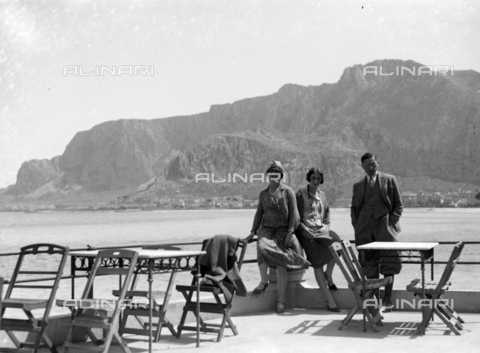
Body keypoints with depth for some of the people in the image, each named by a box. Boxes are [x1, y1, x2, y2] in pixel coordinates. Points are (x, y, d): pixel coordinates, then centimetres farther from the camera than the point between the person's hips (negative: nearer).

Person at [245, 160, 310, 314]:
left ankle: (281, 301, -3)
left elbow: (293, 213, -3)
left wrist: (290, 232, -12)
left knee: (281, 265, -9)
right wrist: (253, 232, 10)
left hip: (283, 230, -3)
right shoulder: (263, 194, 14)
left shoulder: (287, 191, 2)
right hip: (267, 228, 3)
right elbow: (259, 213, 18)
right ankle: (263, 281, -12)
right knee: (261, 246, -31)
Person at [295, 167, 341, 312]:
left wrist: (326, 226, 11)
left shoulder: (322, 195, 17)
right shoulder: (301, 194, 1)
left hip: (321, 229, 5)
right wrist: (304, 228, -13)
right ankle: (329, 300, -12)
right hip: (307, 231, -5)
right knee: (317, 263, -14)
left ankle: (328, 275, -2)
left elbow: (327, 213, 27)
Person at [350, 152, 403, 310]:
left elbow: (398, 204, 9)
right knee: (369, 263, 0)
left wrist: (392, 221, -4)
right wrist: (356, 224, 5)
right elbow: (354, 207, 21)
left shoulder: (389, 180, 10)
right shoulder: (358, 185, 18)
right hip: (365, 228, 3)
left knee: (388, 261, -9)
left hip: (384, 222, -2)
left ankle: (387, 300, -5)